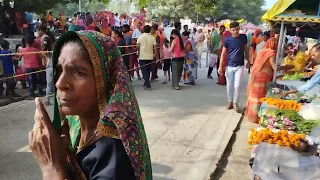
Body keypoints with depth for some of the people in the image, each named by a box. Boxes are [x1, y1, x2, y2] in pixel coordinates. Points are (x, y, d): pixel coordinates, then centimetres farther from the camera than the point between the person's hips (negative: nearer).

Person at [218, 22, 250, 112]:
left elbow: (246, 49, 11)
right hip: (229, 66, 0)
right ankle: (230, 102, 23)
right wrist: (220, 66, -6)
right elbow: (223, 53, -2)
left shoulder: (243, 37, -1)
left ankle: (235, 103, 12)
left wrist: (248, 61, 14)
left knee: (237, 85, -4)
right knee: (229, 86, 8)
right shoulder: (227, 39, -5)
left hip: (240, 66, 0)